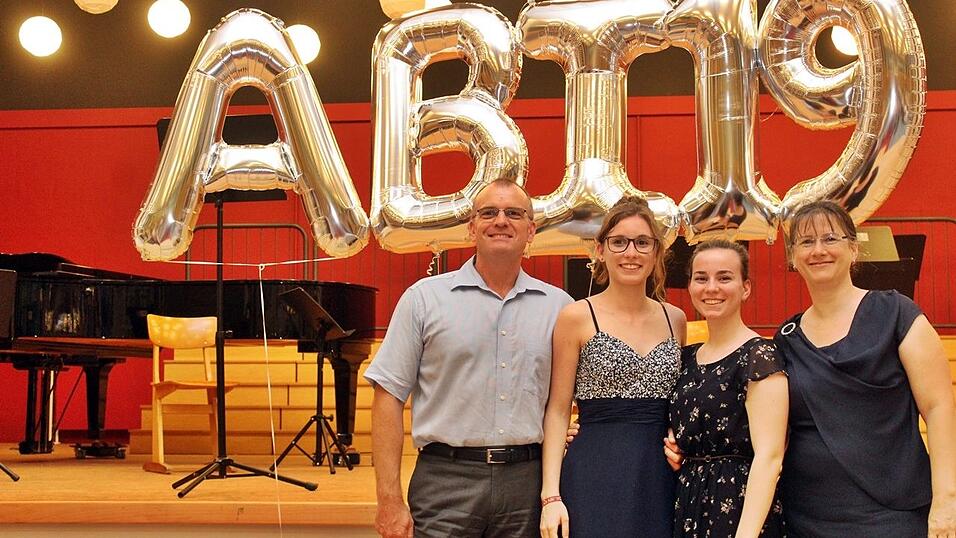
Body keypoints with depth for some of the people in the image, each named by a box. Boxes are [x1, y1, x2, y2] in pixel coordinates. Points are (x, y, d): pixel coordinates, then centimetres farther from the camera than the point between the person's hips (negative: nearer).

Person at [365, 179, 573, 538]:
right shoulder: (425, 297, 2)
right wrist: (390, 500, -7)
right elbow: (390, 395, -1)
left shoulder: (558, 306, 8)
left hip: (527, 482, 2)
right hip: (446, 479, -2)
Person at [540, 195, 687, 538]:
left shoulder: (675, 319, 9)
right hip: (596, 478, -4)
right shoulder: (577, 317, -3)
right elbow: (557, 411, -4)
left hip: (661, 476, 4)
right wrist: (551, 495, -11)